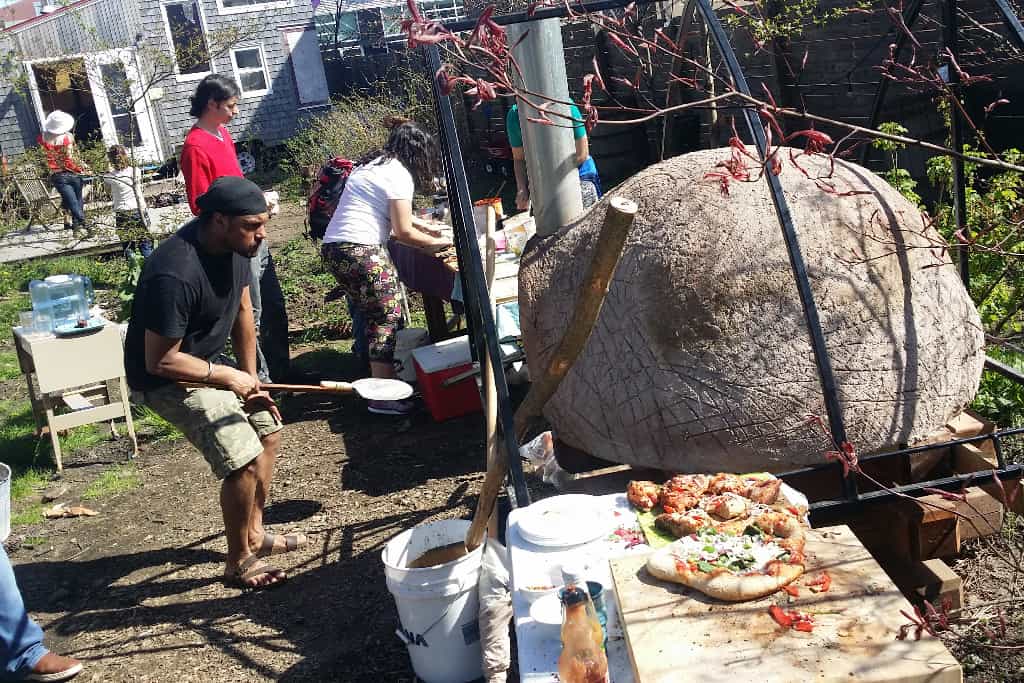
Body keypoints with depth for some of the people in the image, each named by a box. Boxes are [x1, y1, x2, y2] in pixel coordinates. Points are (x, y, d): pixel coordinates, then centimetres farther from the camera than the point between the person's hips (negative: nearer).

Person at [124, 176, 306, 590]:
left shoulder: (234, 246, -8)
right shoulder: (175, 275, -34)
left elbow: (242, 311, 7)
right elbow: (160, 361, -29)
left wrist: (251, 379, 6)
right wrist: (227, 376, -20)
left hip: (209, 363, 9)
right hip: (167, 380, -9)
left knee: (268, 431, 12)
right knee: (245, 459, -14)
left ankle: (253, 534, 28)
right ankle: (239, 563, 6)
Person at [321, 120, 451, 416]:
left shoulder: (373, 164, 22)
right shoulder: (399, 175, -7)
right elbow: (403, 232, -7)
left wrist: (423, 226, 38)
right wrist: (435, 243, 8)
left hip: (333, 247, 9)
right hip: (360, 251, -9)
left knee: (373, 314, 14)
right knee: (388, 316, -4)